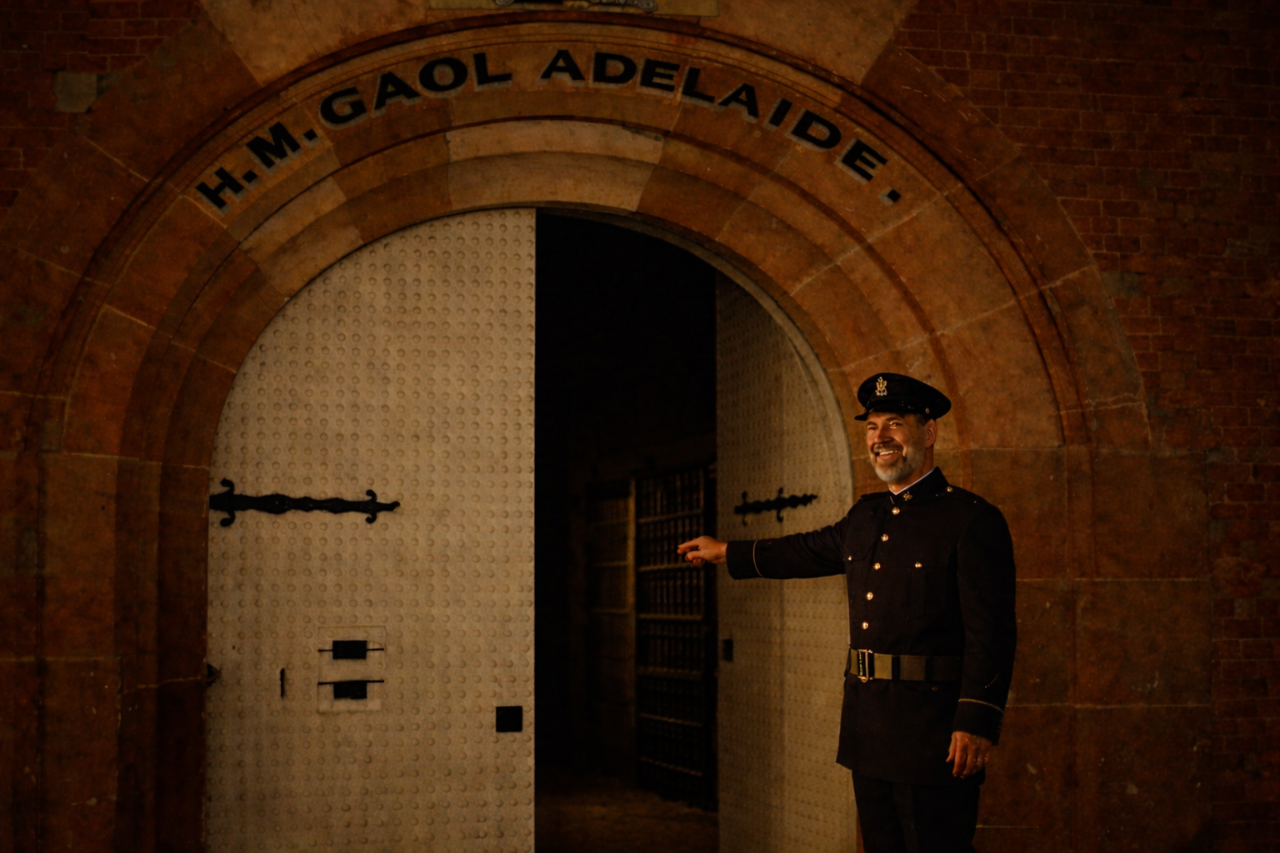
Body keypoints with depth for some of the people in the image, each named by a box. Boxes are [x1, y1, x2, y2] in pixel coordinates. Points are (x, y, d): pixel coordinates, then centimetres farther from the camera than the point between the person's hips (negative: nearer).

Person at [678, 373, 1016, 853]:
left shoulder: (974, 521, -9)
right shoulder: (866, 516, 14)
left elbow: (992, 633, -14)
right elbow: (811, 552, 33)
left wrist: (977, 724, -21)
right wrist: (728, 553, 43)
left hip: (934, 736, -7)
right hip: (868, 731, 7)